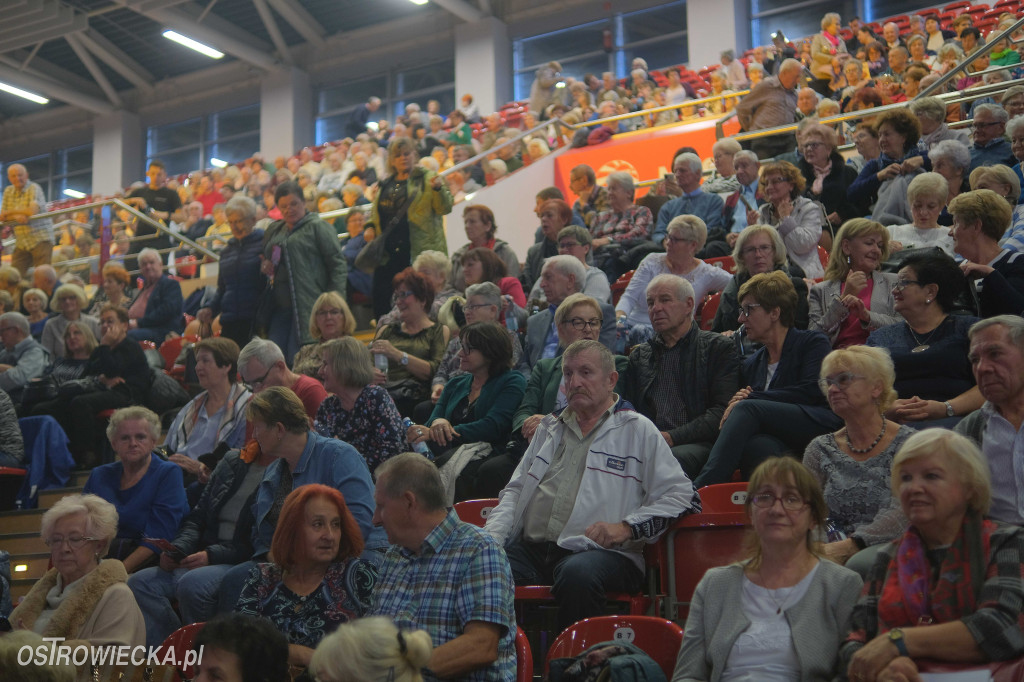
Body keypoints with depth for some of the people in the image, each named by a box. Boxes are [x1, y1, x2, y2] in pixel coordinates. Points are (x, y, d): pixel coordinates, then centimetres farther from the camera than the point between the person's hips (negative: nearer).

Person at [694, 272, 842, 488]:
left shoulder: (813, 342, 13)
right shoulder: (752, 364, 29)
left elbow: (811, 391, -3)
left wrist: (752, 398, -3)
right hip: (778, 444, 4)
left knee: (747, 408, -28)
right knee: (752, 444, -35)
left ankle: (700, 489, -42)